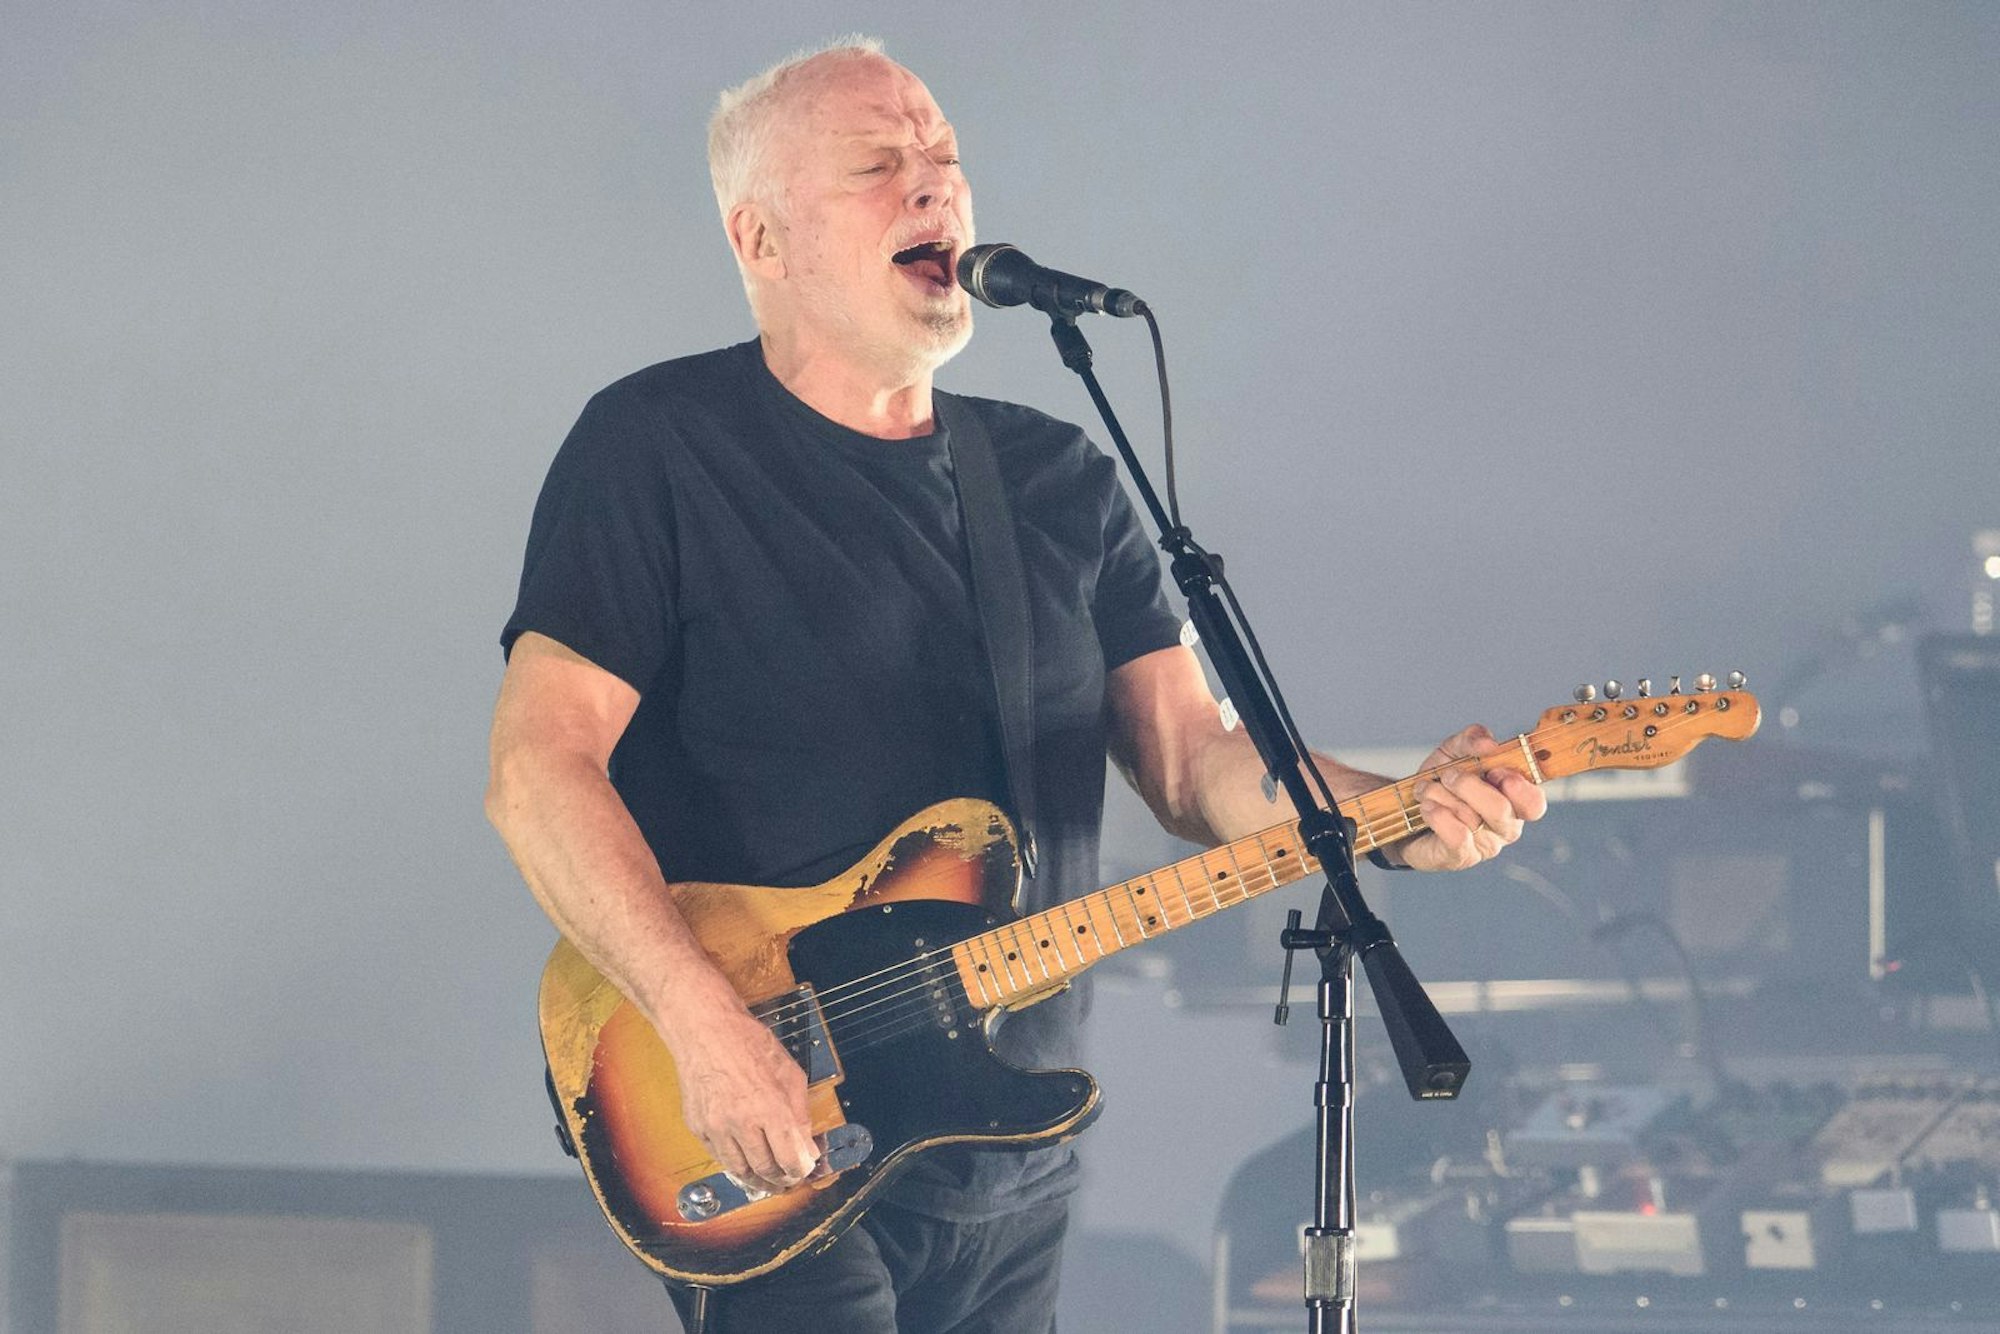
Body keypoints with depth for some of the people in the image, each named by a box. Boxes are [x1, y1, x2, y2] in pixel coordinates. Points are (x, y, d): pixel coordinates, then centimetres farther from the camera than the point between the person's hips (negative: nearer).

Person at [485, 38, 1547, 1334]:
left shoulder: (1062, 483, 12)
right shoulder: (660, 448, -5)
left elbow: (1194, 757, 6)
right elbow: (540, 768, -13)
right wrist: (703, 1018, -25)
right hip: (773, 1154, -6)